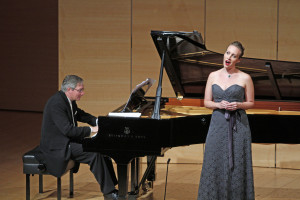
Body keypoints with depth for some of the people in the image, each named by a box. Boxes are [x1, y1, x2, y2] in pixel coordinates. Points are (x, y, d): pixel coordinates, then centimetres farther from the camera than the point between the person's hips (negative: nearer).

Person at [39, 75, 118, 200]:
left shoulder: (69, 100, 7)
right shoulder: (56, 103, -23)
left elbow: (80, 115, 24)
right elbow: (68, 130, -29)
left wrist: (98, 122, 8)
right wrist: (91, 130, -25)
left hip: (68, 141, 10)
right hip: (57, 147, -10)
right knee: (95, 154, -22)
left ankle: (112, 188, 2)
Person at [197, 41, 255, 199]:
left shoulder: (245, 78, -1)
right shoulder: (213, 76, 7)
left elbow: (251, 103, 6)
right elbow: (206, 102, 8)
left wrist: (238, 105, -13)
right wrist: (219, 105, -11)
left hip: (238, 126, -2)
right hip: (218, 125, 2)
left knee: (237, 166, 0)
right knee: (215, 165, 2)